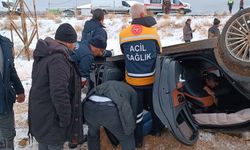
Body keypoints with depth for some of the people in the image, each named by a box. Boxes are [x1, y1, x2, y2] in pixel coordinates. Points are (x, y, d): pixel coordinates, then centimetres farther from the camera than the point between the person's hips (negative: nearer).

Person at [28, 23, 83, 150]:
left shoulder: (44, 54, 9)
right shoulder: (58, 58, -23)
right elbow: (59, 92, -30)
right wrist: (66, 119, -20)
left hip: (40, 113, 9)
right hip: (51, 117, -9)